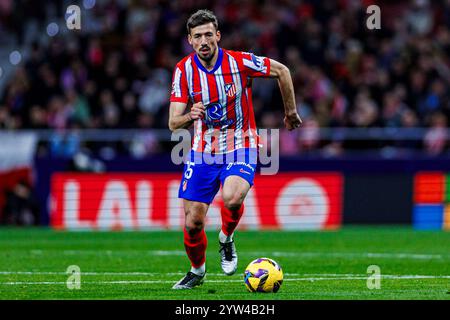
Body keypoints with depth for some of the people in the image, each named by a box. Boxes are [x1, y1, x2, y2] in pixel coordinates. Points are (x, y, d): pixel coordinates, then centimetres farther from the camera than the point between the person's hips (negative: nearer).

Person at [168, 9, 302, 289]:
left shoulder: (239, 62, -15)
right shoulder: (184, 70, -8)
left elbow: (282, 71, 1)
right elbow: (173, 123, -10)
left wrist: (291, 112, 10)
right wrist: (190, 116, -34)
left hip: (240, 148, -3)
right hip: (202, 151, 3)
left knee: (232, 198, -32)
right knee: (193, 222, -1)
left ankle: (227, 239, 2)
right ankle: (197, 271, 30)